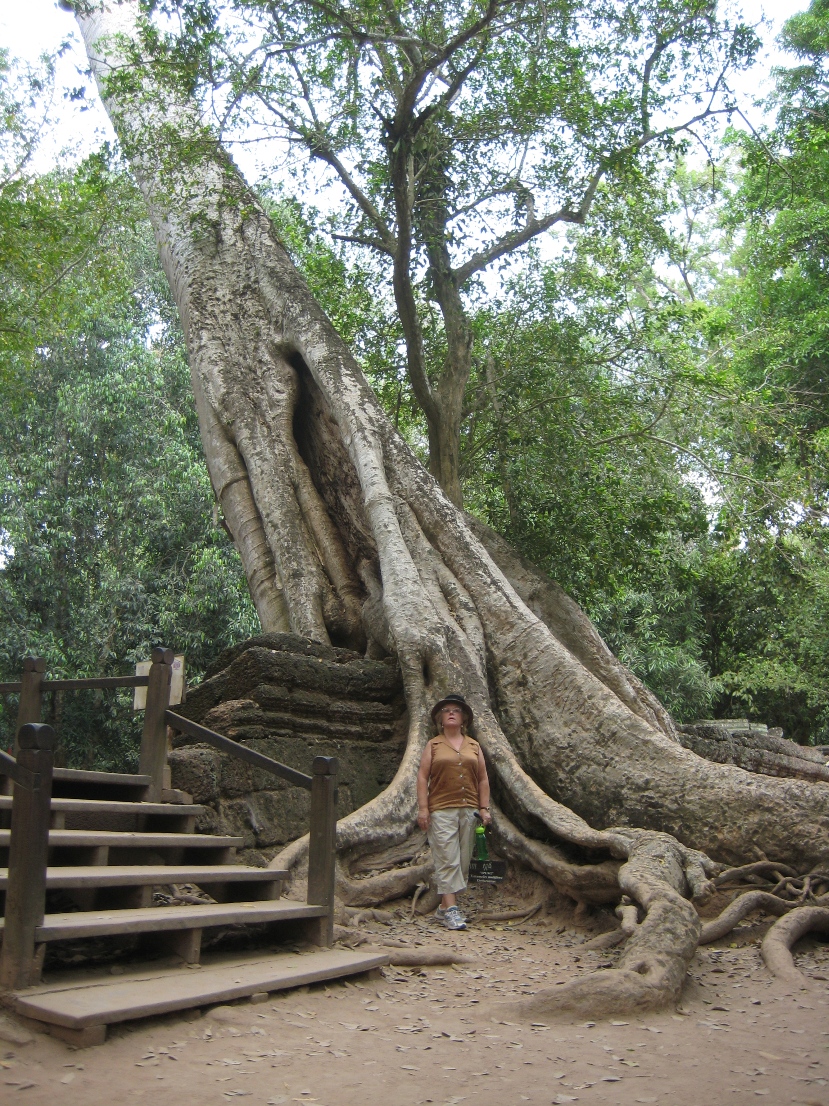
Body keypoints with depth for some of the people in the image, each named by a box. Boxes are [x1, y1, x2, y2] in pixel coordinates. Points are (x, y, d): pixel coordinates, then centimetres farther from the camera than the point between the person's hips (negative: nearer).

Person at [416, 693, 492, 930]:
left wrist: (484, 808, 7)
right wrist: (422, 808, -8)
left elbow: (483, 779, 15)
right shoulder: (433, 746, 7)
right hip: (441, 810, -3)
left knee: (463, 860, 4)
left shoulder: (473, 746, 15)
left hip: (469, 810, 4)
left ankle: (444, 907, 13)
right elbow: (422, 777, 1)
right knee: (447, 859, -9)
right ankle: (451, 910, -10)